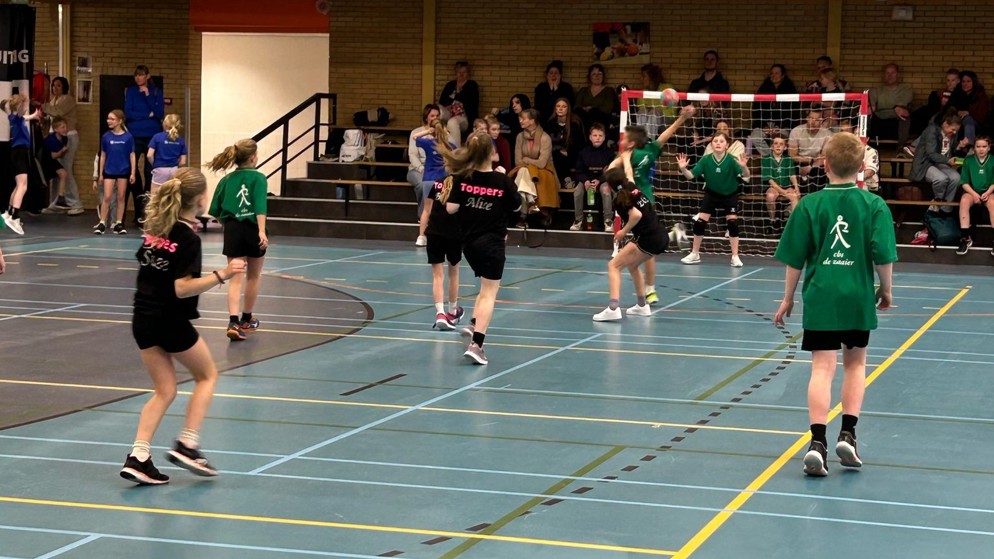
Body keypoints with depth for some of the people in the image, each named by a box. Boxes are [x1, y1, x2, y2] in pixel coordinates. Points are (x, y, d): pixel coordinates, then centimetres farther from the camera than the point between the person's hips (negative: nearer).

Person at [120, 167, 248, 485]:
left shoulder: (156, 226, 4)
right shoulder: (189, 239, -17)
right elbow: (182, 288, -22)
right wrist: (222, 275, -29)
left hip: (143, 319, 7)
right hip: (171, 322, -7)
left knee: (164, 391, 13)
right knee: (207, 375, 15)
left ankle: (138, 456, 2)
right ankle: (187, 444, 6)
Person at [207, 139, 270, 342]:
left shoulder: (227, 180, 8)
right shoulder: (258, 178, -3)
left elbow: (215, 211, 6)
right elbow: (260, 206, -18)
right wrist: (262, 231, -25)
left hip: (232, 230, 3)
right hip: (253, 229, -2)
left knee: (236, 279, 1)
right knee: (253, 277, 17)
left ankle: (234, 322, -17)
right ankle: (246, 320, 29)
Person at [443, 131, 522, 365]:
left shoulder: (462, 178, -6)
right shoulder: (503, 181, -11)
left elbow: (451, 208, -7)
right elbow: (516, 207, 4)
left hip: (469, 241, 4)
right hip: (492, 243, -4)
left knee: (486, 286, 27)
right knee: (489, 293, -2)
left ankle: (474, 325, 17)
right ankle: (476, 344, -11)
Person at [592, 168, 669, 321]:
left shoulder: (620, 200, -10)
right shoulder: (633, 188, 11)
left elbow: (637, 214, -25)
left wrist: (624, 231, -13)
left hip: (648, 240, -9)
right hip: (661, 238, 9)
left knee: (614, 266, -4)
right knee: (631, 265, 31)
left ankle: (613, 308, -21)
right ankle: (642, 306, 36)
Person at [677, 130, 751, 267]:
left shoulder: (732, 160, -22)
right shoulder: (706, 160, -16)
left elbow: (746, 176, -30)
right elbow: (691, 175, -13)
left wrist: (744, 167, -51)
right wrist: (683, 168, -33)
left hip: (729, 195, -2)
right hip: (711, 195, 2)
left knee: (733, 223, -11)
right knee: (699, 222, -1)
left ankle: (735, 257, 1)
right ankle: (695, 254, 15)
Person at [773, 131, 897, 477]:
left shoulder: (810, 204, -2)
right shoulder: (874, 205, -3)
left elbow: (794, 258, -1)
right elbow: (883, 255, -7)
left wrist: (788, 298, 10)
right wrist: (886, 290, 10)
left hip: (820, 297, -1)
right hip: (859, 298, 1)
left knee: (822, 368, -2)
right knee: (855, 363, 19)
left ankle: (818, 442, -14)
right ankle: (847, 434, 10)